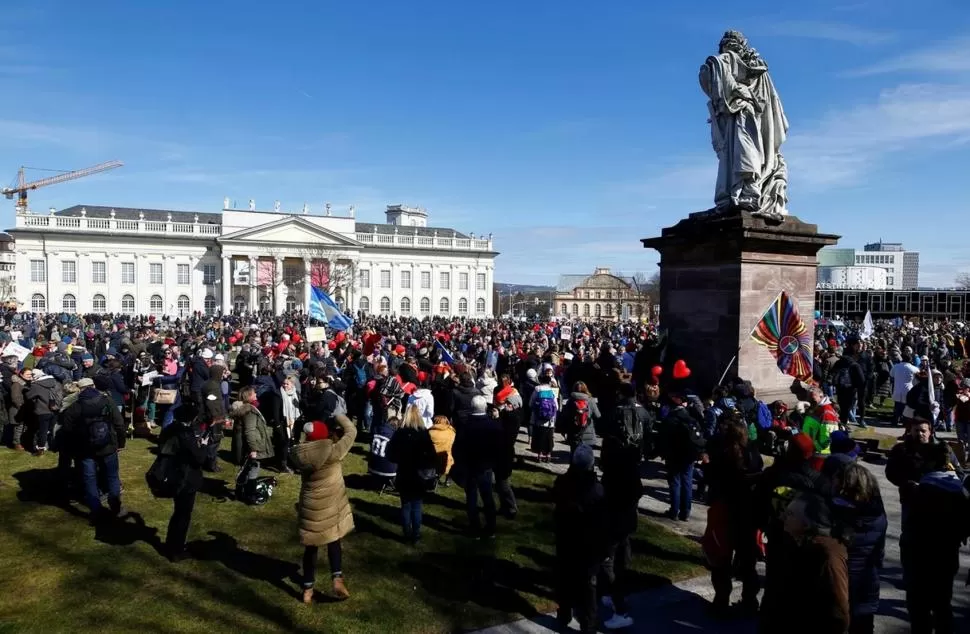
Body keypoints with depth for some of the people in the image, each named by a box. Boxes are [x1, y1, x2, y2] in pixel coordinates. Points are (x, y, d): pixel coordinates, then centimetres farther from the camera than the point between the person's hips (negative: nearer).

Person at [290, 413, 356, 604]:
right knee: (334, 542, 18)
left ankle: (308, 589, 25)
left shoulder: (299, 454, -10)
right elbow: (351, 432, -12)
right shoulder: (332, 452, -23)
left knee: (311, 547, 16)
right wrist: (337, 416, 1)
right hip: (331, 505, -3)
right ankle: (337, 579, 3)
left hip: (310, 507, 3)